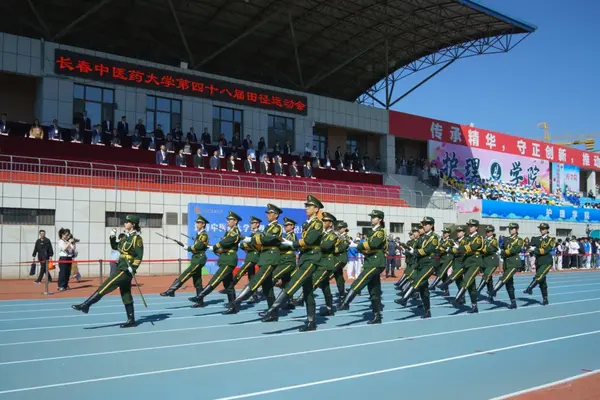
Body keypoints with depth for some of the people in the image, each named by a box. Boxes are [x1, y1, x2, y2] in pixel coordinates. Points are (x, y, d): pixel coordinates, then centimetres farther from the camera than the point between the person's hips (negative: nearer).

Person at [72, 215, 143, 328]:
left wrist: (133, 268, -24)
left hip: (126, 270, -9)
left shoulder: (137, 238, -11)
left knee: (104, 287, -9)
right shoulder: (127, 237, 15)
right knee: (126, 296, 9)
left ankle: (85, 306, -5)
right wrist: (112, 237, 8)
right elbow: (115, 247, 24)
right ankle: (131, 320, 13)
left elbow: (139, 256, -15)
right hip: (121, 269, 9)